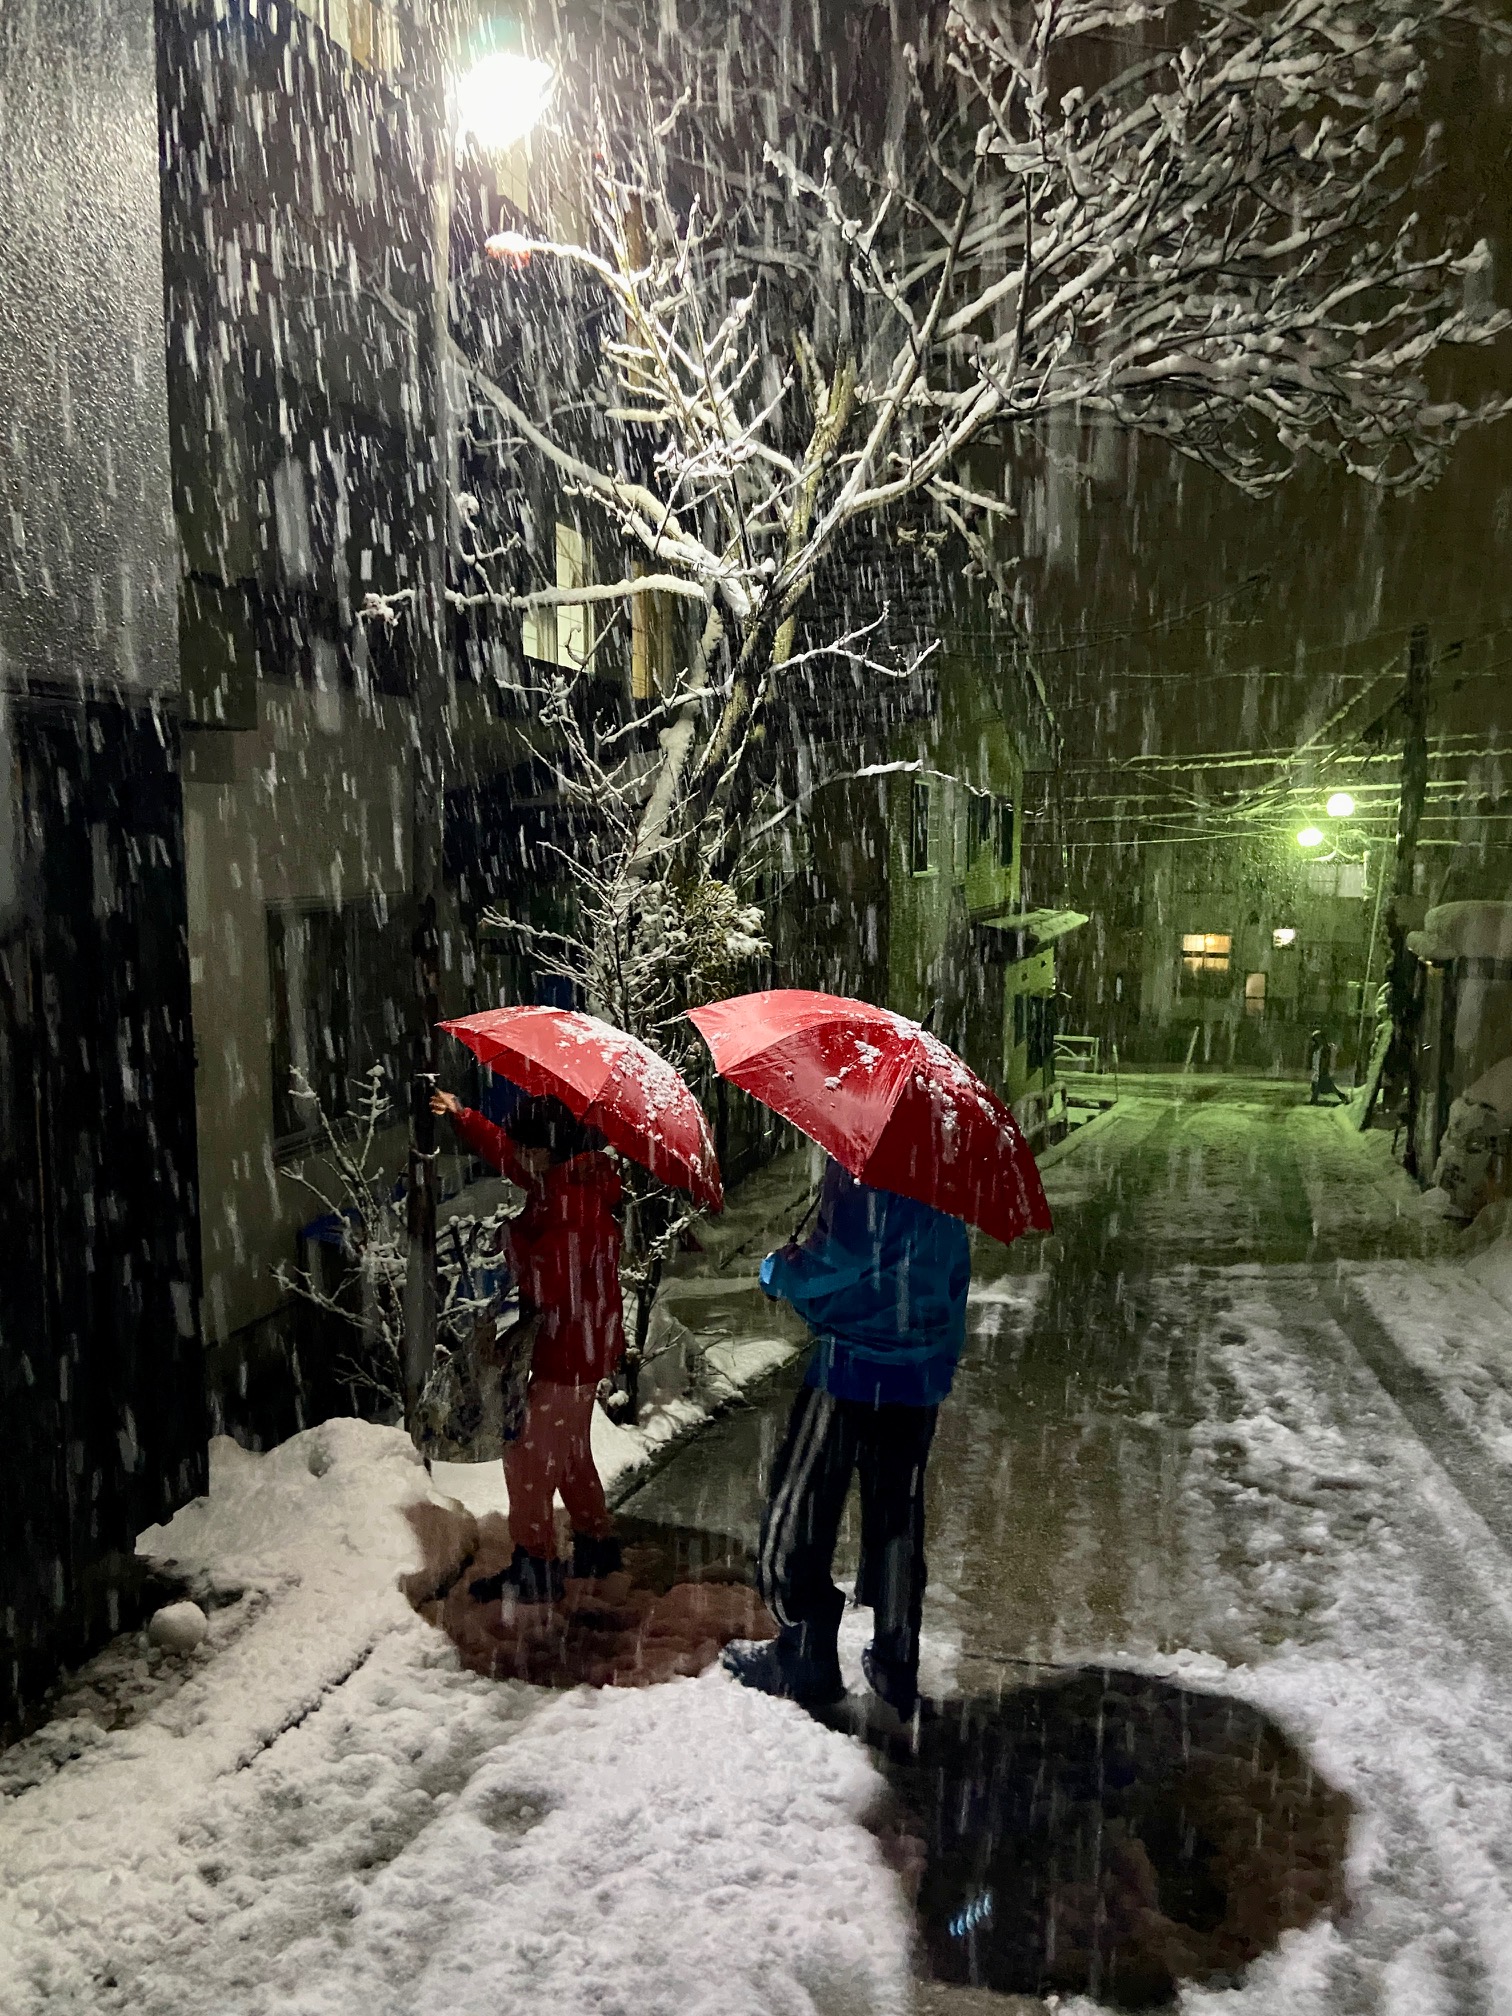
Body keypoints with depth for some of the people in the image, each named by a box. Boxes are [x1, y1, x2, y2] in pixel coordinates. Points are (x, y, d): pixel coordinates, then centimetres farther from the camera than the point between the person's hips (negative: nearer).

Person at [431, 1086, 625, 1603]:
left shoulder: (577, 1207, -27)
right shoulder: (560, 1181, 2)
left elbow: (546, 1286, -29)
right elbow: (506, 1153, 18)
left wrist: (515, 1237, -15)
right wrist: (461, 1116, 15)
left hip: (571, 1351, -10)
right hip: (579, 1346, 10)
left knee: (530, 1455, 1)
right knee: (569, 1451, 22)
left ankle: (535, 1568, 13)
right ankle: (596, 1542, 36)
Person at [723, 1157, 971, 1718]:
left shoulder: (858, 1175, -15)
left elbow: (826, 1270, -19)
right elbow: (956, 1282, 15)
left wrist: (777, 1268, 1)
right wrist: (942, 1363, 23)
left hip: (850, 1372, -7)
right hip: (919, 1378, 7)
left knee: (799, 1509, 8)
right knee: (897, 1522, 15)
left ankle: (805, 1661, 16)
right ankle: (896, 1666, 22)